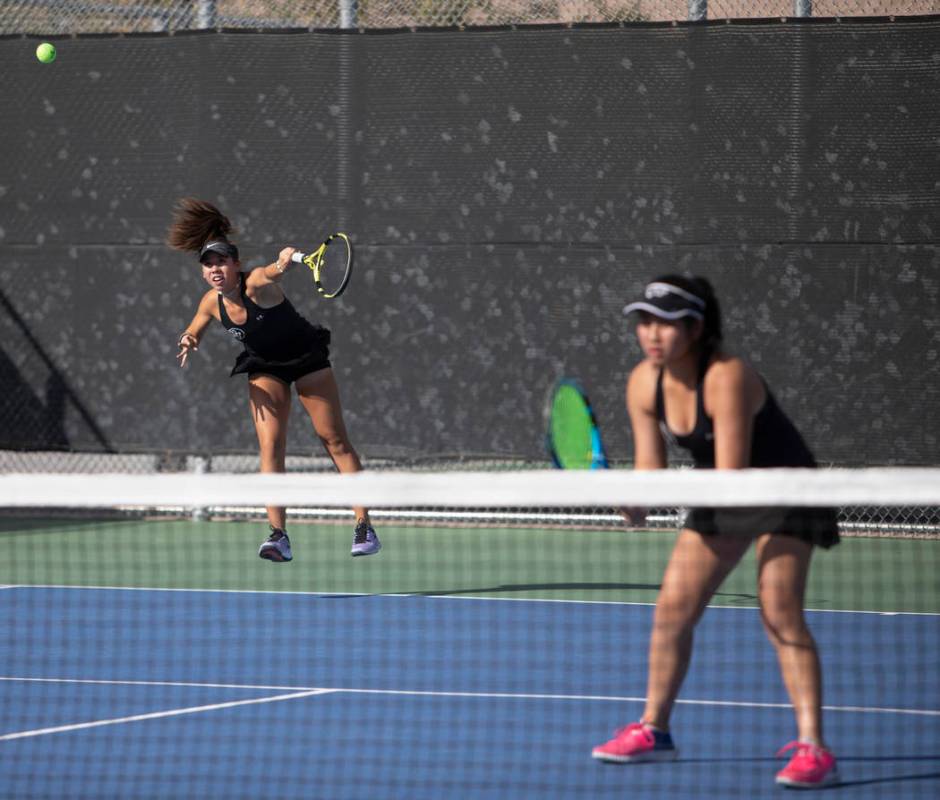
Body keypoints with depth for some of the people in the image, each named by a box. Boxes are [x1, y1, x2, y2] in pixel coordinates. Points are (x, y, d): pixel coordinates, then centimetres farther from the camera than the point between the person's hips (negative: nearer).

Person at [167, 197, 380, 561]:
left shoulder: (256, 283, -30)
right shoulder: (212, 302, -13)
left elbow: (272, 273, -55)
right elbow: (193, 332, 7)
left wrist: (284, 261, -78)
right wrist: (189, 341, -17)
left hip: (307, 359, -4)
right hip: (265, 368, 4)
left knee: (335, 440, 1)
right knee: (270, 444, -11)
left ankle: (364, 526, 6)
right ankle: (278, 535, -15)